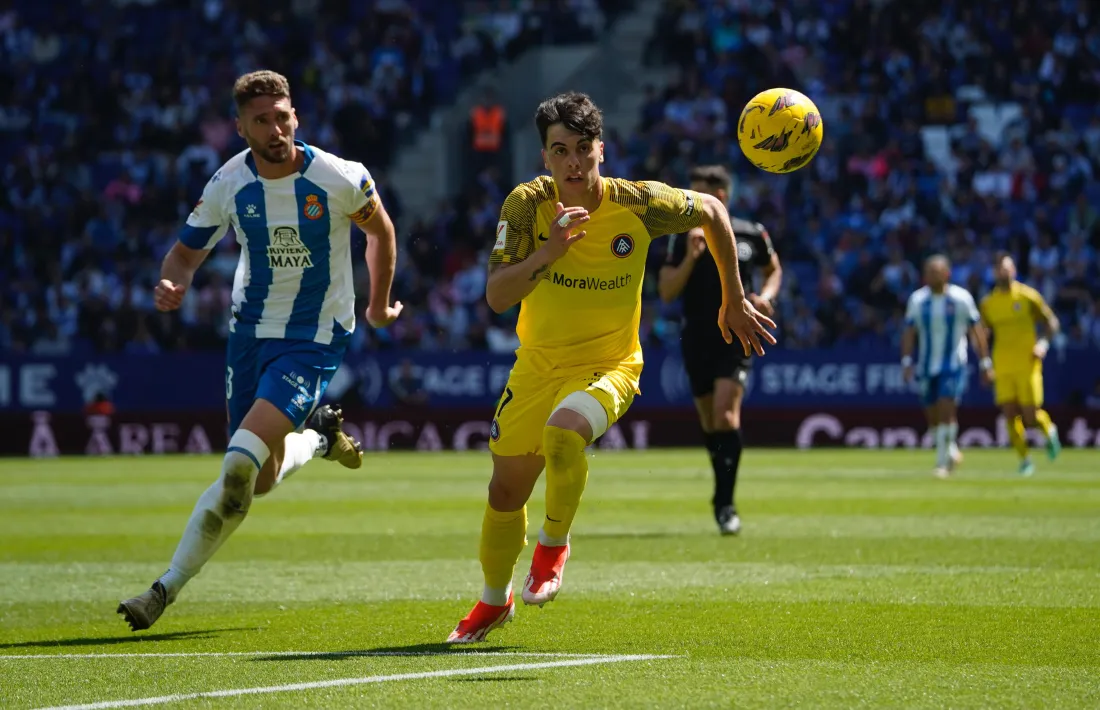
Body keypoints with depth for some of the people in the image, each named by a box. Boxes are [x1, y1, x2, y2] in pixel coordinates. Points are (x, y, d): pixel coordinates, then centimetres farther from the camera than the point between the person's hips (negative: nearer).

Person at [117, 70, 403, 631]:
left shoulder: (340, 179, -15)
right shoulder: (228, 185, -8)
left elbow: (380, 230, 5)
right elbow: (187, 251, 4)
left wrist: (378, 306, 15)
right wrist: (172, 284, -19)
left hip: (315, 338, -4)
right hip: (251, 332, 4)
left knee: (242, 459, -20)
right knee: (259, 478, 7)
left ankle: (168, 587, -9)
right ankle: (318, 437, 41)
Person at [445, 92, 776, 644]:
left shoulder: (638, 204, -17)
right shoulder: (527, 205, -14)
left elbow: (712, 212, 2)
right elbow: (496, 296, -20)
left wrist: (733, 302, 8)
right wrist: (547, 253, -37)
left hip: (609, 365, -3)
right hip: (537, 366, 3)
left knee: (562, 434, -35)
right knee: (505, 492, 11)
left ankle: (554, 546, -8)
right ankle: (495, 600, 39)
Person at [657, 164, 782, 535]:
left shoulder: (750, 235, -1)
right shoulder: (683, 237, 0)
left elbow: (774, 269, 18)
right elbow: (666, 292, -6)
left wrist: (766, 296, -2)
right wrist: (690, 257, -19)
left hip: (735, 338, -3)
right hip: (696, 339, 3)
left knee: (726, 414, -18)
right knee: (709, 422, 11)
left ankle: (725, 504, -18)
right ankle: (723, 491, 31)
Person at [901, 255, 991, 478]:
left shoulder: (961, 298, -5)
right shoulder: (917, 299, 3)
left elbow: (976, 331, 1)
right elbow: (909, 332, 7)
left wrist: (985, 362, 1)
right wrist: (907, 360, -4)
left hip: (953, 365, -4)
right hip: (927, 366, 4)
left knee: (946, 409, -18)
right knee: (933, 417, 6)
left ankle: (942, 462, -13)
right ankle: (952, 452, 30)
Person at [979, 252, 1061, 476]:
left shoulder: (1027, 296, -1)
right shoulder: (988, 303, 7)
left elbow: (1051, 321, 5)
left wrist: (1044, 343, -12)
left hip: (1027, 365, -3)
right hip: (1002, 368, 3)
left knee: (1030, 416, -7)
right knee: (1010, 415, -6)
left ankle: (1049, 429, 26)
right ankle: (1025, 460, 5)